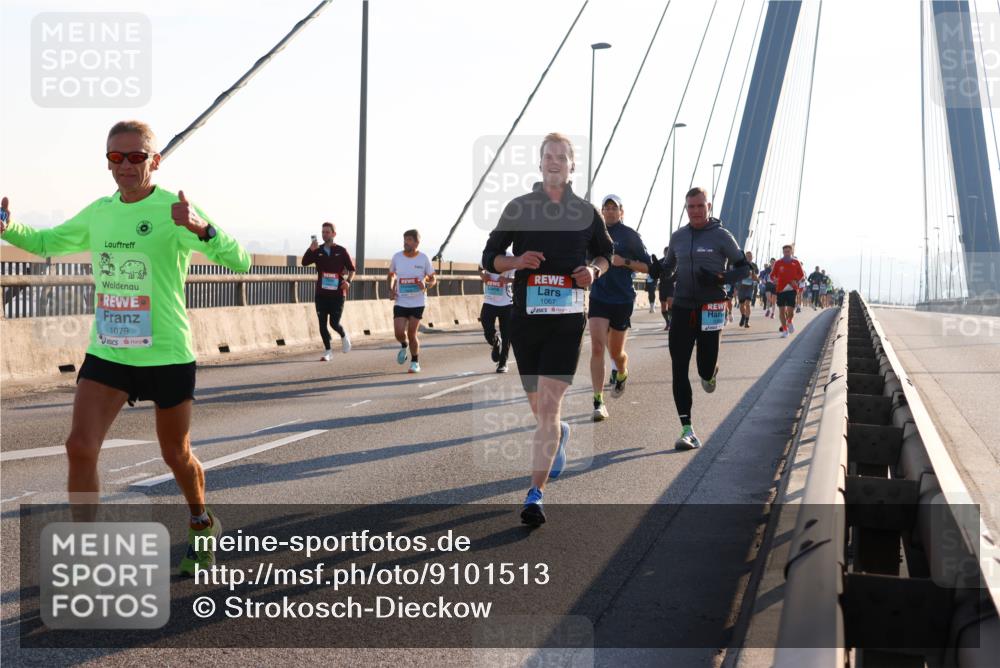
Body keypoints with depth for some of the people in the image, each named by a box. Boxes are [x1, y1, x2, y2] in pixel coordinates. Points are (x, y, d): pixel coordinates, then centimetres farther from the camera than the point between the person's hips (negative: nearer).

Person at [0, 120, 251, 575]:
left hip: (167, 355, -4)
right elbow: (47, 242, 20)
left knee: (176, 455, 13)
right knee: (80, 448, -11)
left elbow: (238, 261, -23)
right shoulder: (98, 213, 4)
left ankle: (202, 525, 42)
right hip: (106, 352, 4)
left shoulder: (173, 210, -13)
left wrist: (202, 228, -43)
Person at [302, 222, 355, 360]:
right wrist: (311, 250, -24)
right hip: (321, 293, 2)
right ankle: (328, 351, 14)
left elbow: (351, 268, 7)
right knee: (322, 324, 2)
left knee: (334, 323, -8)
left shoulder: (341, 251, 2)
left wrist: (348, 281, -11)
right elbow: (304, 262, -8)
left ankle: (344, 337, 25)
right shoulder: (317, 251, 5)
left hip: (337, 293, -2)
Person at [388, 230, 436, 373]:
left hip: (417, 303, -2)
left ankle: (415, 362, 17)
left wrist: (426, 286, -16)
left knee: (412, 334, -2)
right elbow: (391, 275, 16)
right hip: (400, 302, 2)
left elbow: (433, 278, 5)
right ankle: (404, 345, 26)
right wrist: (391, 289, 0)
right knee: (399, 333, -10)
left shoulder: (424, 259, -5)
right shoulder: (397, 257, 0)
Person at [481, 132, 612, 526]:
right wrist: (517, 261, -12)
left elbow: (605, 253, 22)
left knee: (548, 408, -12)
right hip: (525, 318, 2)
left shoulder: (586, 213, 7)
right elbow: (489, 258, 9)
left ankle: (535, 495, -12)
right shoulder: (518, 209, 5)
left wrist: (594, 270, -1)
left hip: (567, 320, -2)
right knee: (539, 408, 13)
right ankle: (559, 435, 49)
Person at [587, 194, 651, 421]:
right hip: (598, 298, 2)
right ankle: (598, 402, -13)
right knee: (597, 347, -14)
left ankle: (622, 374, 46)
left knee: (616, 352, 9)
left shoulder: (630, 235, -2)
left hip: (622, 299, -2)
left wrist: (624, 262, -15)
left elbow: (647, 266, -2)